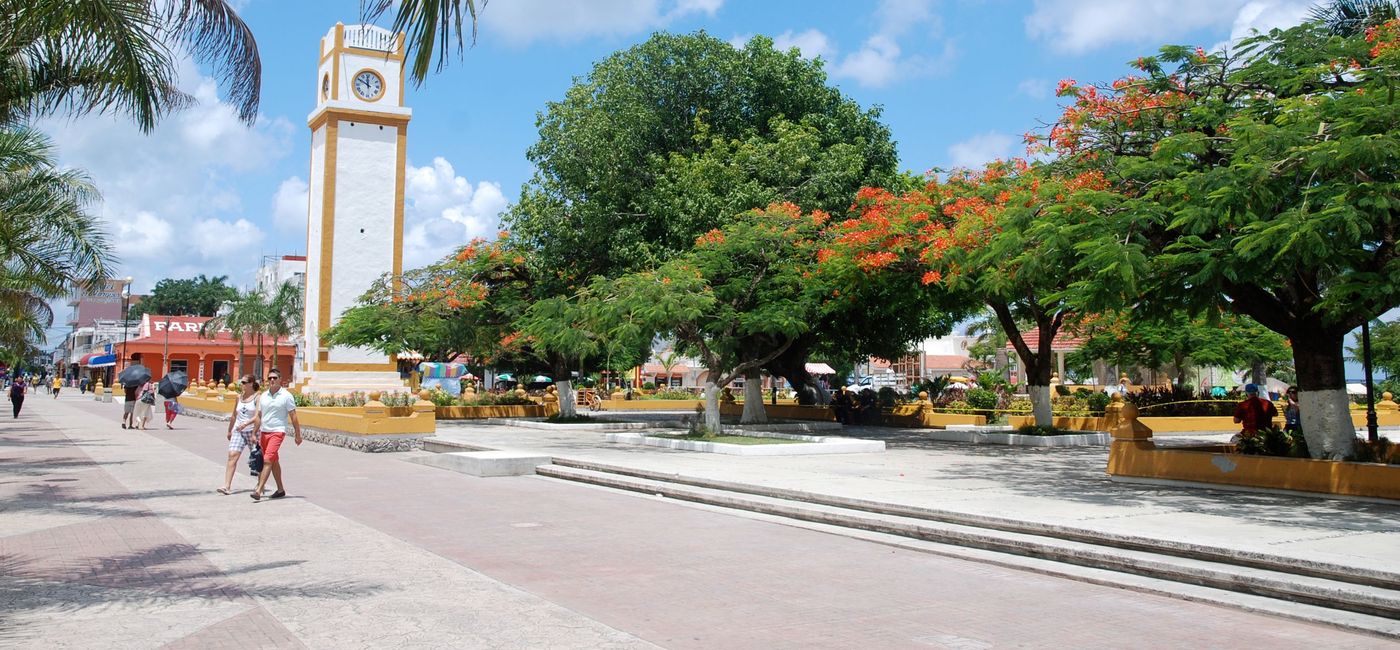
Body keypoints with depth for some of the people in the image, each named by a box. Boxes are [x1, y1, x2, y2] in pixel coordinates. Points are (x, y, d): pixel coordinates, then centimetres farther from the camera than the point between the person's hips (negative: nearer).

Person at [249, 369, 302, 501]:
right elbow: (258, 416, 15)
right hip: (264, 432, 6)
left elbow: (293, 417, -3)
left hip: (277, 432, -6)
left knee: (268, 461, -16)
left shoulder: (286, 396, -5)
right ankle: (281, 489, 24)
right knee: (274, 461, 14)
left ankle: (258, 491, -19)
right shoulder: (263, 396, 10)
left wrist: (298, 435, -3)